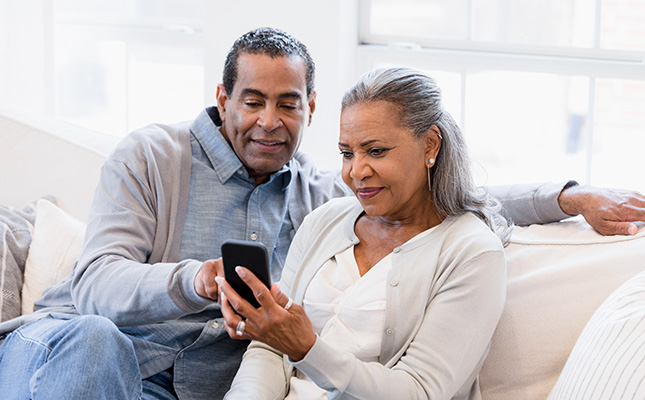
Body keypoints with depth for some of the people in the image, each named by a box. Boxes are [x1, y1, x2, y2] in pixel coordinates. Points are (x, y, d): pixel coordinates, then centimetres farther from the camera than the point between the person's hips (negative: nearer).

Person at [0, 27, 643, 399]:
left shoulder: (324, 196, 14)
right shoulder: (151, 156, 3)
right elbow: (96, 283, -8)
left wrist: (563, 198, 0)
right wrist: (190, 281, -29)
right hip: (71, 338, -2)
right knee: (91, 341, -39)